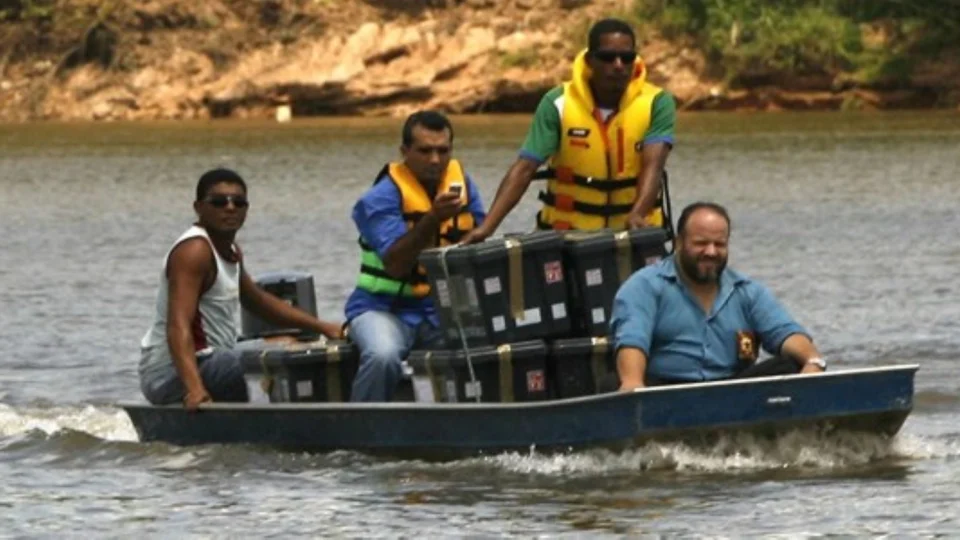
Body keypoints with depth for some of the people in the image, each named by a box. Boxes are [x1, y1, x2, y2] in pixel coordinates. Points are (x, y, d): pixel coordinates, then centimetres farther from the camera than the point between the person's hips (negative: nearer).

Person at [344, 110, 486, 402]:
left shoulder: (462, 184, 6)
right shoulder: (381, 197, -11)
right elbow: (396, 264, -21)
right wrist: (433, 219, -32)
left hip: (444, 311, 5)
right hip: (386, 308, -5)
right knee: (383, 356, -36)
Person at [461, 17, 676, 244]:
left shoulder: (656, 103, -6)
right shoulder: (559, 103, -6)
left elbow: (652, 166, -19)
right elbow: (524, 169, -12)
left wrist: (637, 216, -39)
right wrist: (487, 227, -24)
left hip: (633, 233, 0)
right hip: (568, 232, 0)